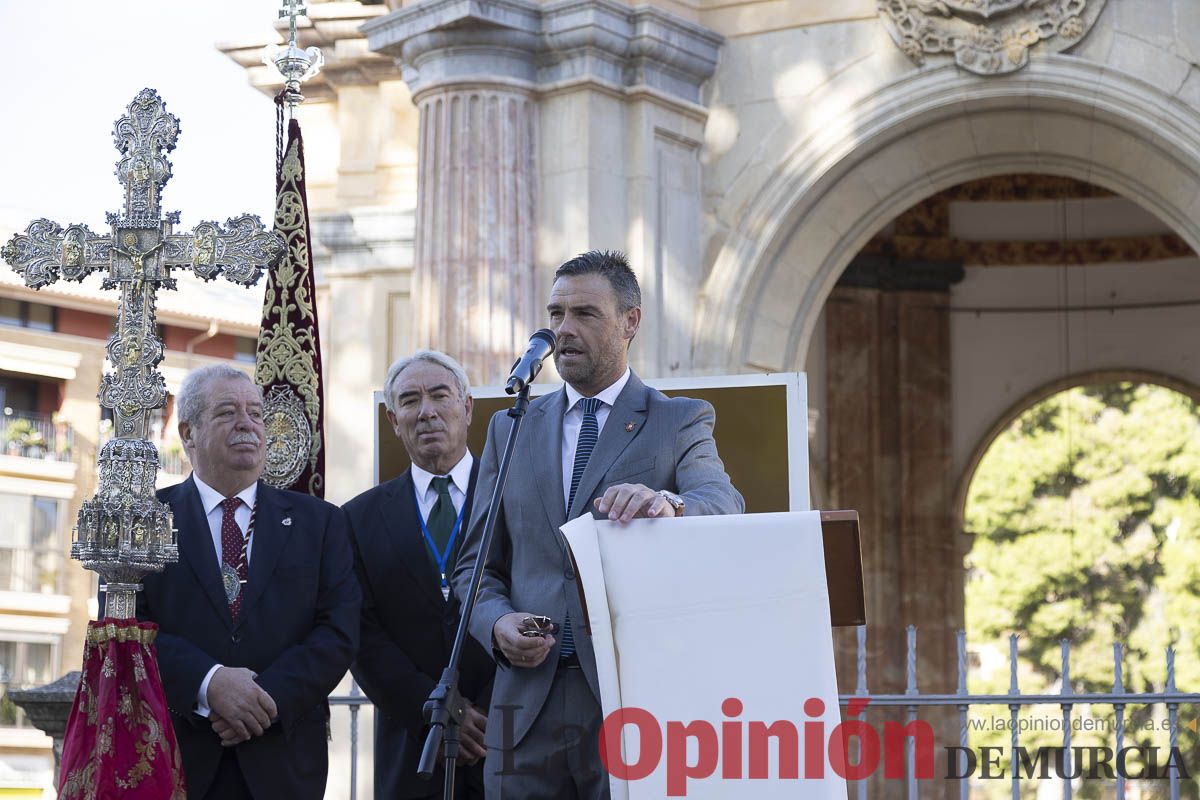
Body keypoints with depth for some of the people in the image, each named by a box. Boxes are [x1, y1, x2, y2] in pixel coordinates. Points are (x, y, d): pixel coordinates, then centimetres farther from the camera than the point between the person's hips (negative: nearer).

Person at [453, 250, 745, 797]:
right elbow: (476, 563, 16)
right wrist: (497, 621, -6)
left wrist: (667, 503, -37)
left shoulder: (681, 422, 5)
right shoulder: (510, 429, 16)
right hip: (528, 706, 3)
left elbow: (724, 505, -15)